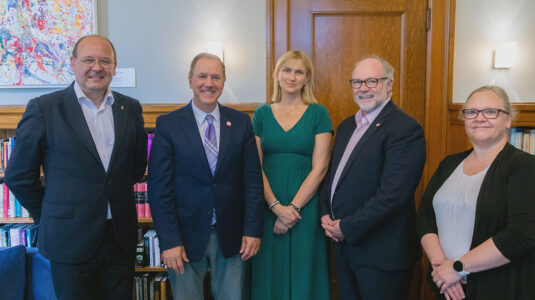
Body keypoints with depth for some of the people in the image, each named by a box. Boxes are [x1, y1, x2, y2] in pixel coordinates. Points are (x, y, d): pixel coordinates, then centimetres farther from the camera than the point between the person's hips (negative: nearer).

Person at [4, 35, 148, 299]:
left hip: (122, 237, 4)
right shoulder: (43, 108, -7)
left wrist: (117, 197, 11)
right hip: (70, 241, -3)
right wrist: (48, 216, 4)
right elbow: (18, 176, -1)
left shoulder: (131, 108, 4)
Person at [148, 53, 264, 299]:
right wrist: (169, 241, -11)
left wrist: (253, 231, -3)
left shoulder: (241, 122, 2)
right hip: (185, 235, -1)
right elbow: (159, 187, -7)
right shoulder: (168, 125, -4)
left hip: (230, 235, 2)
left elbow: (253, 180, 2)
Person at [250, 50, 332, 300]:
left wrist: (293, 207, -12)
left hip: (306, 206, -2)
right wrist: (276, 206, -11)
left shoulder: (318, 114, 1)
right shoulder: (262, 114, 6)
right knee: (270, 274, 10)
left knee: (304, 273, 7)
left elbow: (319, 167, -6)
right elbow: (255, 167, 1)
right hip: (268, 207, 2)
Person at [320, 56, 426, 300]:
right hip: (344, 246, 7)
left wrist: (347, 227, -16)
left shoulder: (405, 129, -15)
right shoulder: (347, 126, 12)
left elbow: (393, 194, -23)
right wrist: (326, 214, 1)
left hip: (381, 252, -7)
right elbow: (332, 175, 18)